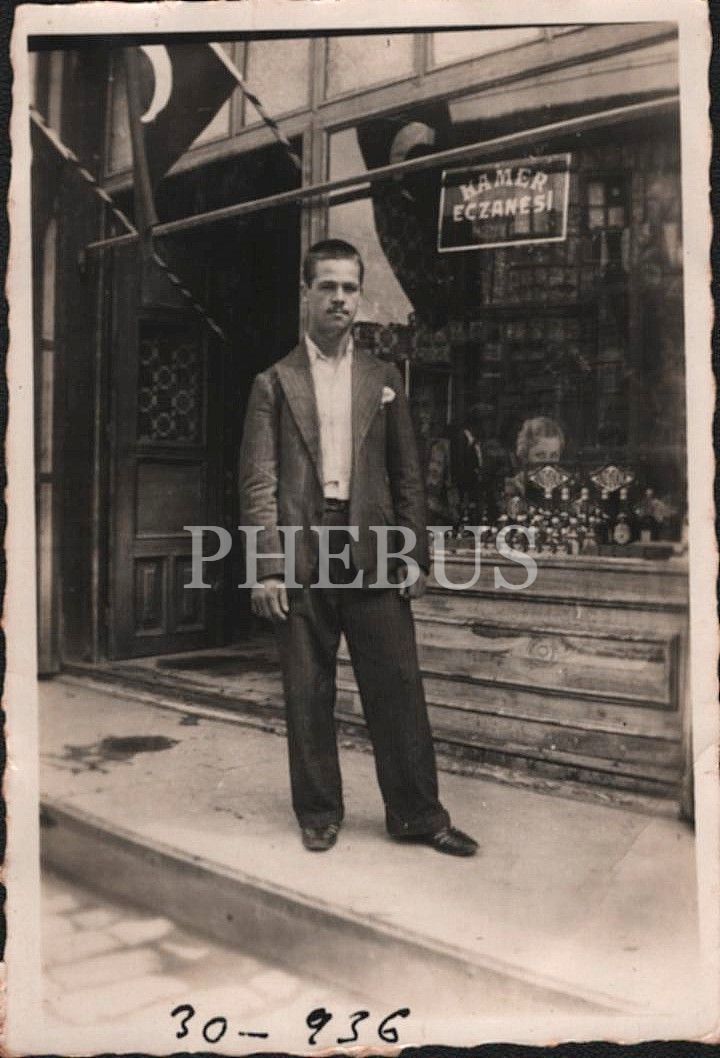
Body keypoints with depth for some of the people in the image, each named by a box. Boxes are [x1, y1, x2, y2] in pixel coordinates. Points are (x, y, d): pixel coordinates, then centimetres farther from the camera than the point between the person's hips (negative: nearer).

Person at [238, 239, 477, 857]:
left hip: (373, 550, 1)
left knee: (397, 685, 2)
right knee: (308, 693, 6)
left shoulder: (384, 379, 13)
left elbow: (407, 475, 11)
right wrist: (267, 567, -8)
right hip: (302, 551, -1)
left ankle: (417, 813, 14)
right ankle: (319, 812, 21)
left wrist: (415, 556, 3)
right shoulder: (275, 383, 7)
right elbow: (258, 481, 1)